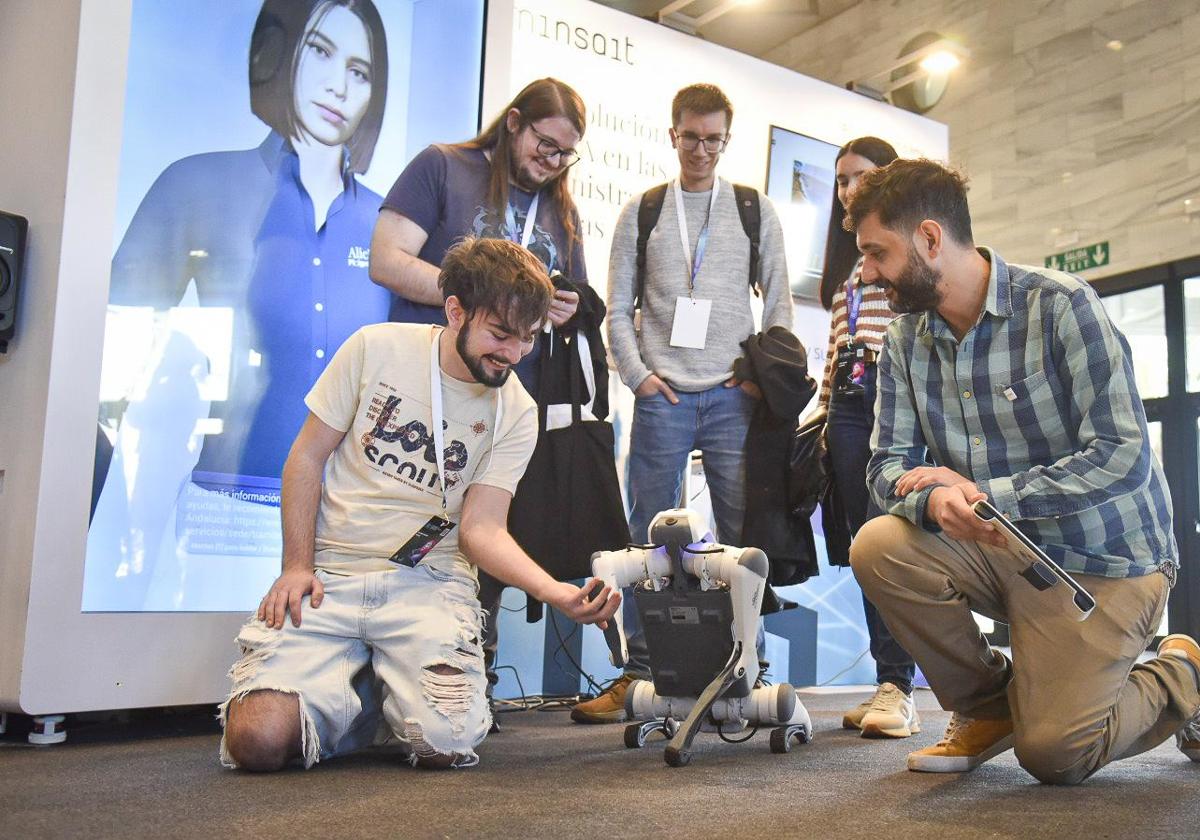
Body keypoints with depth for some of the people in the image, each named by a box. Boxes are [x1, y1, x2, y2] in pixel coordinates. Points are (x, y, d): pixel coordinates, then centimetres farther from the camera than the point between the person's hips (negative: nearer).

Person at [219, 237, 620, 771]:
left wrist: (557, 592, -23)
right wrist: (297, 565, -7)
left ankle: (394, 693, 14)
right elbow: (307, 456, 3)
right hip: (330, 577, 0)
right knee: (259, 739, -19)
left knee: (445, 742, -22)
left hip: (428, 585, 1)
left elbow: (481, 529, -5)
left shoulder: (516, 414, 0)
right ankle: (357, 699, 13)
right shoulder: (377, 348, -3)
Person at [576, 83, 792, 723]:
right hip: (662, 397, 0)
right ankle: (640, 673, 7)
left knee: (744, 536, 0)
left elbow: (778, 301, 11)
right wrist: (638, 376, -4)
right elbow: (618, 309, 9)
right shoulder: (642, 212, 12)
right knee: (650, 537, 1)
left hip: (734, 395, 0)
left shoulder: (755, 210, 13)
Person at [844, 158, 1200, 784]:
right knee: (878, 547, -22)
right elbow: (889, 467, -5)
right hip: (1000, 547, 5)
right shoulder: (905, 340, 0)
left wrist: (986, 494, -28)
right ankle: (988, 708, 3)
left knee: (1052, 754, -16)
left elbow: (1124, 455, -24)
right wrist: (935, 502, -28)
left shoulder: (1060, 305, -18)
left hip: (1102, 559, -5)